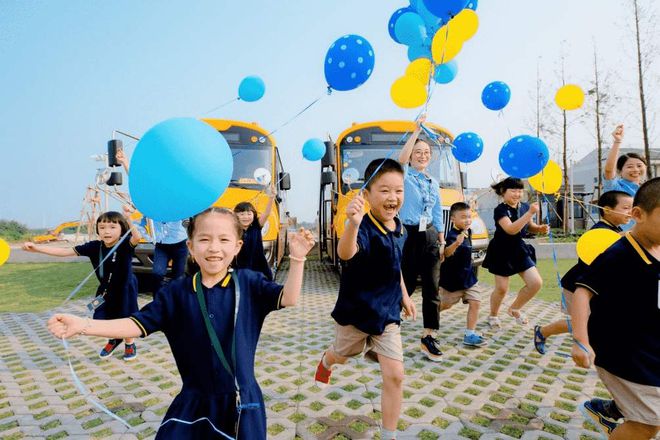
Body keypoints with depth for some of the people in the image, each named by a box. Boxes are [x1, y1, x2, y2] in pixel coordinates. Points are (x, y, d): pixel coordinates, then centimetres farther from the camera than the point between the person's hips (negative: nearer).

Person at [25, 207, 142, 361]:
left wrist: (128, 221, -65)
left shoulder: (125, 244, -24)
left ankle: (130, 344, 35)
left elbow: (137, 237, -47)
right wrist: (36, 248, -19)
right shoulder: (94, 246, -12)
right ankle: (114, 339, 40)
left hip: (125, 289, -5)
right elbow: (65, 251, -11)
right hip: (105, 290, 5)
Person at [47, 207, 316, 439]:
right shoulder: (176, 292, -3)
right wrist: (83, 325, -10)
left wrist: (297, 259, -27)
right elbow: (138, 324, -2)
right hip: (194, 402, 2)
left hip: (240, 402, -1)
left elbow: (288, 298, -14)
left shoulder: (247, 283, -7)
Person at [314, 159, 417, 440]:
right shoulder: (364, 228, -27)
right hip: (356, 310, -4)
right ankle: (326, 361, 63)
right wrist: (353, 223, -68)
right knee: (341, 355, 24)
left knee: (394, 376, -2)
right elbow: (345, 253, -50)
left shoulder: (399, 229, -3)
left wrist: (404, 295, 17)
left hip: (387, 313, 4)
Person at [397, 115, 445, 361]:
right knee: (406, 286, 2)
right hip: (408, 235, -5)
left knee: (431, 288, 4)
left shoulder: (433, 183, 13)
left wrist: (441, 242, 12)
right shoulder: (404, 175, -1)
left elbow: (438, 215, 16)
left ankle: (429, 337, 14)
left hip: (429, 237, 5)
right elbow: (401, 159, -25)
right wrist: (417, 130, -20)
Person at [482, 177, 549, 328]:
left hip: (519, 249, 6)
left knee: (536, 282, -2)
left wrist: (540, 228, -4)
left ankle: (514, 309, 20)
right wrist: (530, 213, -34)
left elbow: (529, 227, 17)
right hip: (502, 252, -6)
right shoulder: (500, 210, -17)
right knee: (502, 288, 1)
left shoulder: (524, 207, 2)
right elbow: (511, 229, -31)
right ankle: (493, 315, 27)